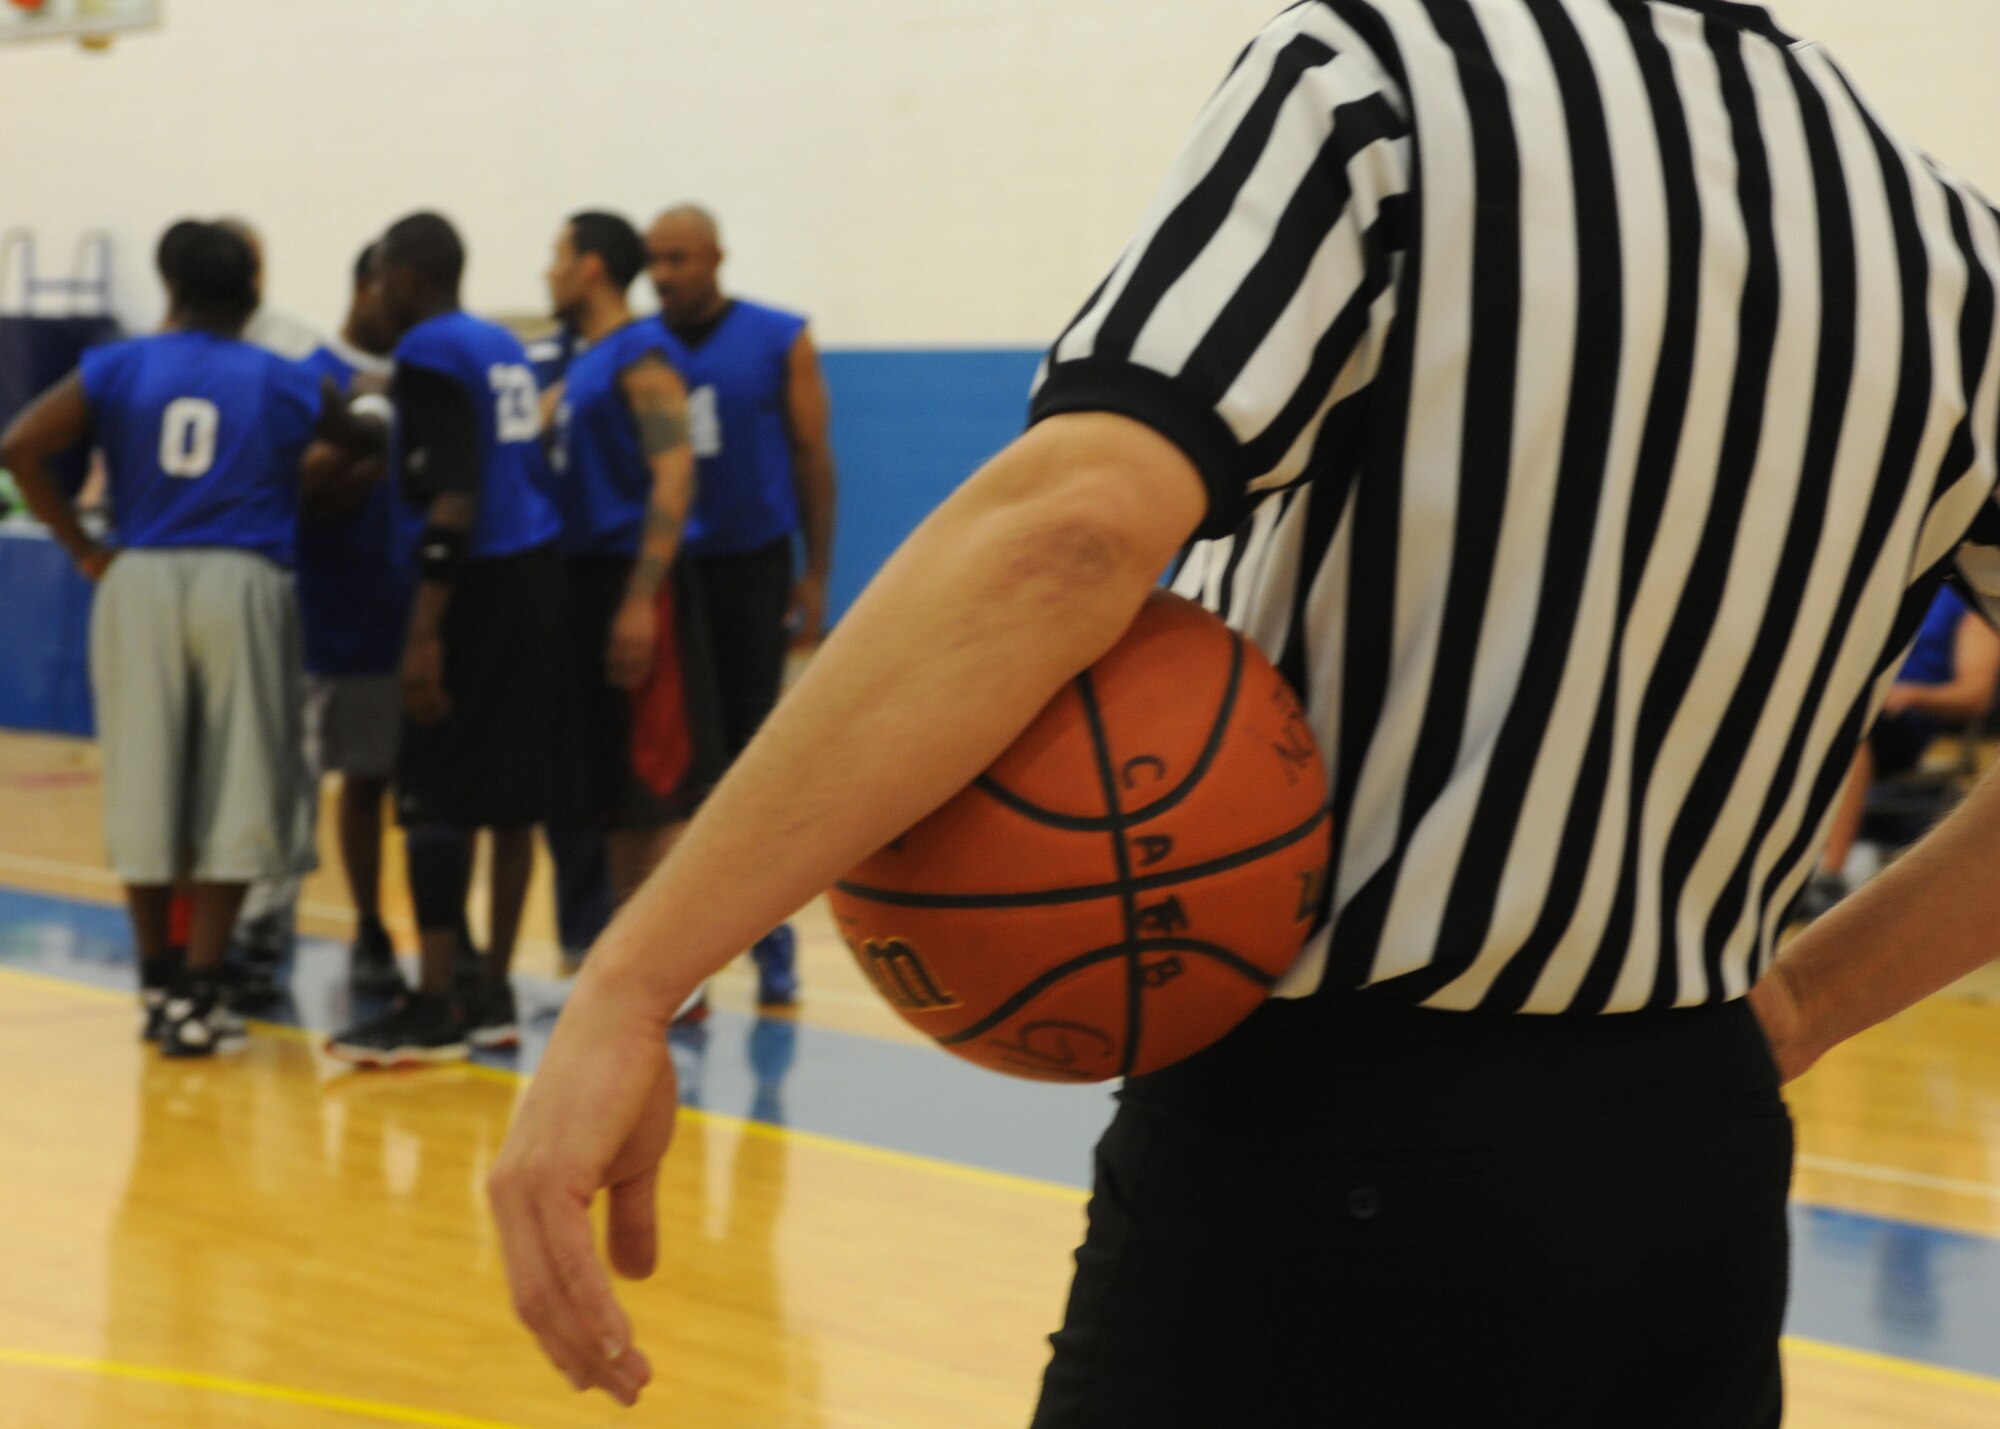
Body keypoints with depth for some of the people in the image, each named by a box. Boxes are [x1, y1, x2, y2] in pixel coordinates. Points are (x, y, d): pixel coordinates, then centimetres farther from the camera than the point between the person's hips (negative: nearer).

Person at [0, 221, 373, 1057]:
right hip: (241, 584, -2)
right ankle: (198, 995, -2)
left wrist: (82, 549, 2)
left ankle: (158, 986, 19)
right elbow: (363, 445, 16)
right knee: (232, 794, 2)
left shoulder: (116, 369, 5)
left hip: (139, 582, 2)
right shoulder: (284, 384, 4)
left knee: (144, 790, 11)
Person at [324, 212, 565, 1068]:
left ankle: (433, 1010, -6)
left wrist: (424, 633, -21)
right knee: (512, 797, 10)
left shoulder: (431, 353, -9)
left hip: (479, 582, -9)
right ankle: (492, 996, 14)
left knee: (434, 798, -6)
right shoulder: (503, 347, 16)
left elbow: (452, 501, -18)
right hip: (538, 575, 9)